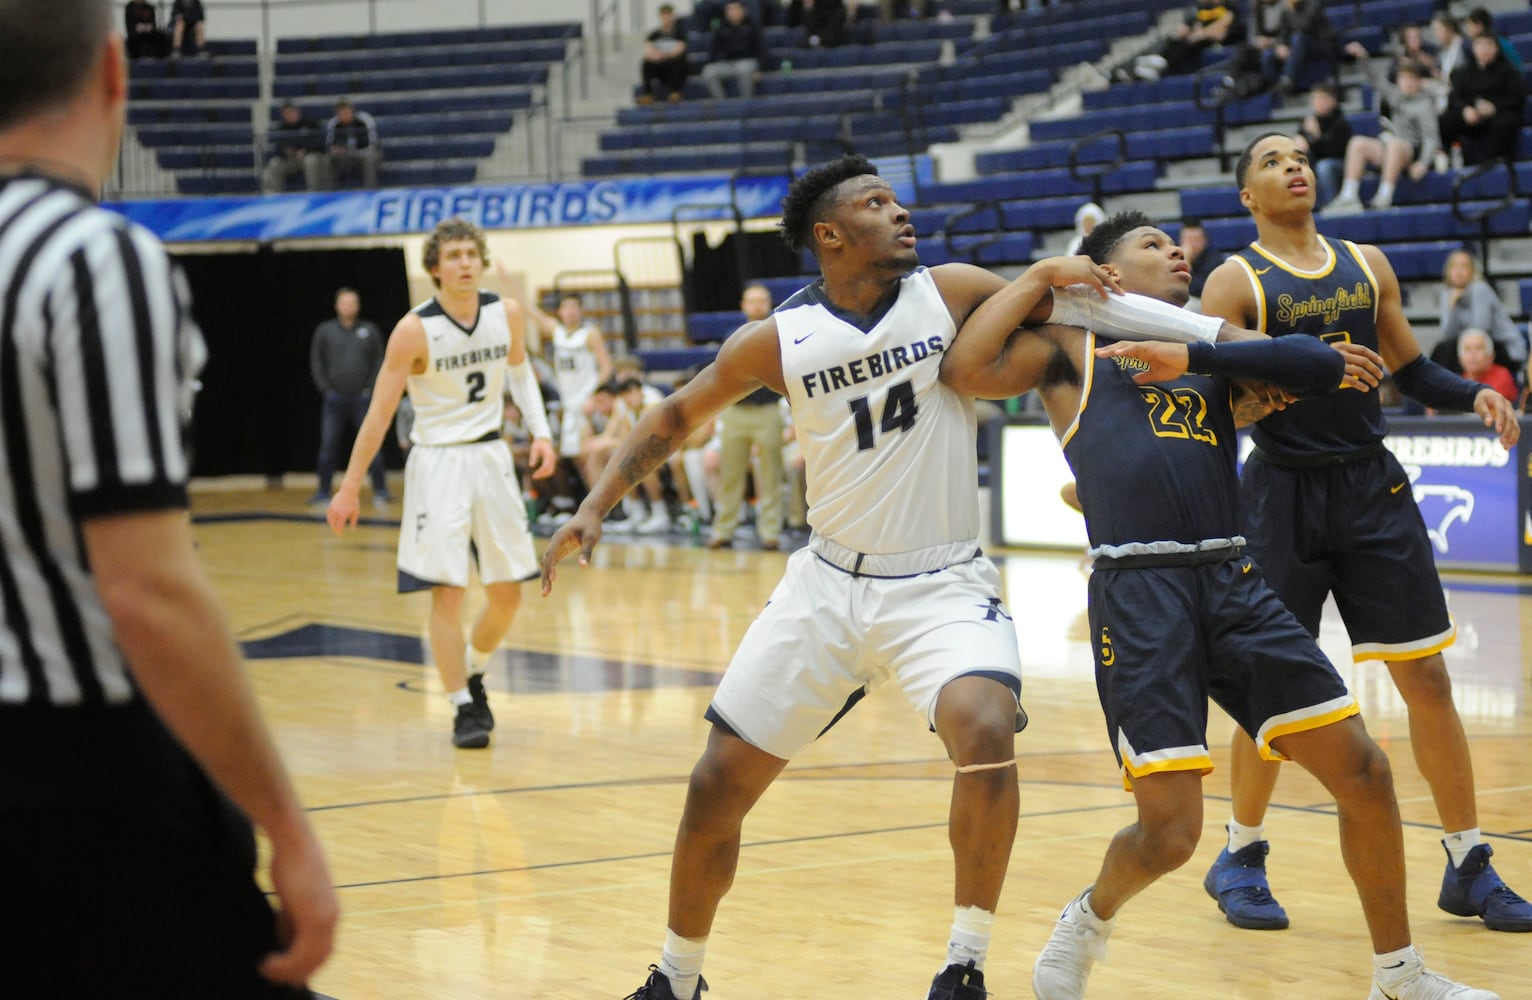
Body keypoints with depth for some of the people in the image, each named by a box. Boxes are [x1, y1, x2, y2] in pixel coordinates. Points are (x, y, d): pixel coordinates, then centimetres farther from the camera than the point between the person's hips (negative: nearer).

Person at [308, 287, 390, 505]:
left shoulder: (369, 330, 6)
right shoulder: (325, 331, 7)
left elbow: (379, 360, 6)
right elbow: (316, 362, 8)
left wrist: (371, 388, -3)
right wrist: (325, 388, 0)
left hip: (362, 398, -1)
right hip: (334, 399, 1)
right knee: (329, 446, 0)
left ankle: (380, 490, 0)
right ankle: (323, 492, 7)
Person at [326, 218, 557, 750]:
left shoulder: (505, 313, -3)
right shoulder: (414, 330, -16)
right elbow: (379, 412, -12)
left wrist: (540, 431, 4)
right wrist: (350, 487, -12)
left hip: (491, 456, 5)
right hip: (438, 461, -5)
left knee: (507, 592, 7)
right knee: (447, 591, -10)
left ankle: (472, 674, 34)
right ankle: (463, 708, 1)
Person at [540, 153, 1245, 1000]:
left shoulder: (951, 294, -6)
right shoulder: (780, 340, -4)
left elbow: (1083, 303, -2)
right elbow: (674, 418, 7)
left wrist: (1220, 334, -8)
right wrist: (594, 508, -3)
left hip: (943, 586, -2)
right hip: (829, 584, 2)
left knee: (985, 730, -31)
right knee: (717, 786, 3)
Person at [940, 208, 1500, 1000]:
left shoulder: (1211, 353, 22)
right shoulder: (1071, 350, 11)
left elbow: (1324, 368, 5)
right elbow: (965, 369, -6)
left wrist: (1190, 356, -3)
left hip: (1233, 584, 5)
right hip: (1138, 596, -5)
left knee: (1364, 772, 1)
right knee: (1169, 832, -11)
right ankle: (1090, 919, 23)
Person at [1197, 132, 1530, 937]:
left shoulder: (1367, 265, 10)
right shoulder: (1234, 282, -3)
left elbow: (1410, 370, 16)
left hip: (1372, 486, 4)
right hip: (1284, 492, -4)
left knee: (1427, 677, 2)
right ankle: (1240, 856, 20)